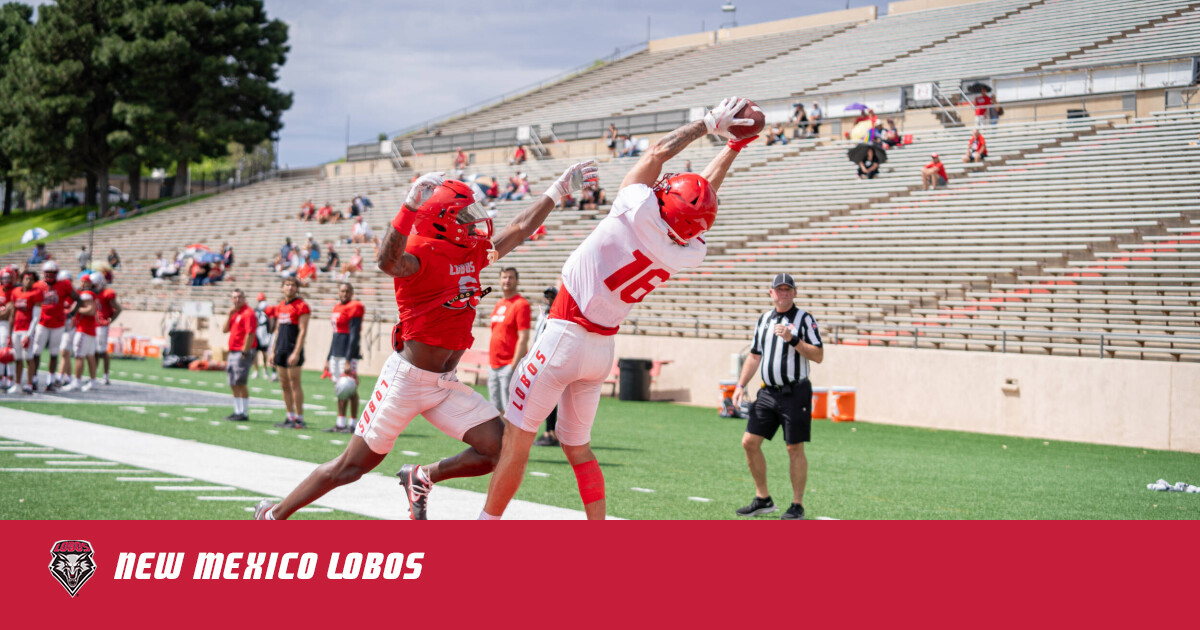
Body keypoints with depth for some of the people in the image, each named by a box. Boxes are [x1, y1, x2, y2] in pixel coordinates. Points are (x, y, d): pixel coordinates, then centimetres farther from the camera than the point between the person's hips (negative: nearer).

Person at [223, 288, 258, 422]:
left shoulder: (248, 313, -11)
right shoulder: (235, 313, 17)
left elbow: (250, 334, -18)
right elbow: (224, 330, 12)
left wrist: (244, 353, -20)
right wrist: (230, 315, 0)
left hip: (243, 352, -9)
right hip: (233, 352, 9)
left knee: (240, 383, -10)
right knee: (233, 384, 11)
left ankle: (244, 413, -8)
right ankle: (238, 411, 17)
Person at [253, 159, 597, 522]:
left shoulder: (472, 255, 9)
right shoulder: (420, 255, -17)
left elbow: (520, 229, 21)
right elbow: (388, 263, -41)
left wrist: (560, 188, 22)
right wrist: (411, 205, -50)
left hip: (445, 384, 7)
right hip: (407, 379, -7)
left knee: (500, 449, -5)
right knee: (351, 466, 1)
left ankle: (422, 479, 14)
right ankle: (273, 515, 18)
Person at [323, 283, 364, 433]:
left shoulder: (354, 309, -10)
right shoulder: (337, 308, 17)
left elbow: (354, 336, -15)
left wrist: (348, 360, -20)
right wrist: (328, 358, 21)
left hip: (347, 354, -9)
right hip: (336, 353, 9)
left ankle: (353, 424, -3)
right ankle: (340, 423, 14)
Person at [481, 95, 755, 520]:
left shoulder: (640, 214, -22)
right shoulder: (689, 254, -5)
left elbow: (657, 152, -7)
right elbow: (705, 191, 12)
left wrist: (708, 124, 6)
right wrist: (735, 144, 24)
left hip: (564, 339, -6)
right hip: (602, 350, 6)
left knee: (516, 440, 2)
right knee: (578, 447, 18)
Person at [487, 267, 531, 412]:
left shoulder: (521, 304, -7)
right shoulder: (498, 304, 17)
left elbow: (523, 338, -14)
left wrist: (514, 366, -19)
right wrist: (490, 362, 17)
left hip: (509, 365, -8)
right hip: (493, 365, 8)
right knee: (497, 409, 9)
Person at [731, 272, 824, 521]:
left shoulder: (804, 319, -2)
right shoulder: (764, 319, 14)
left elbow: (818, 356, -9)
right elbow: (754, 356, 21)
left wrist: (793, 339, -19)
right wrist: (741, 385, 13)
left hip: (795, 393, -6)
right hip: (767, 393, 6)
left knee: (795, 449, -3)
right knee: (750, 442, 1)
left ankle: (797, 506, 5)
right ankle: (763, 500, 14)